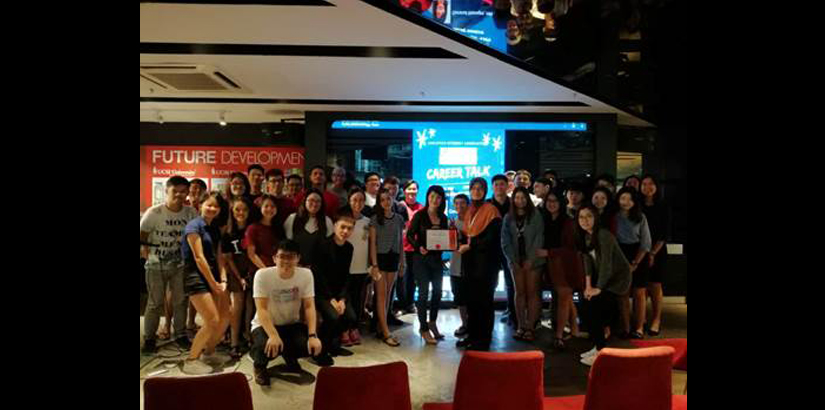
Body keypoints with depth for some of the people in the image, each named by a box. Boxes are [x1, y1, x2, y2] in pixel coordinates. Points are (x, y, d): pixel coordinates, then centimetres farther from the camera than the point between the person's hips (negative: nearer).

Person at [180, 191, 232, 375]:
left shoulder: (215, 228, 14)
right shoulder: (194, 226, -10)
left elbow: (219, 256, 9)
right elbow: (199, 258, -14)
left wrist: (222, 280, -4)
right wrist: (213, 283, -12)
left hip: (213, 276, 8)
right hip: (196, 277, -8)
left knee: (225, 318, 9)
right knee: (212, 321, -12)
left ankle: (209, 352, 29)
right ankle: (191, 360, 4)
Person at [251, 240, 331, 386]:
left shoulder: (306, 274, -11)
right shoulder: (262, 275, -19)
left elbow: (309, 307, -13)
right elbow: (262, 309, -24)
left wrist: (312, 335, -27)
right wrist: (273, 335, -39)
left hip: (292, 325, 3)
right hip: (265, 325, -3)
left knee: (316, 346, -24)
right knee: (268, 347, -36)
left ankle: (290, 357, 13)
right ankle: (259, 366, 4)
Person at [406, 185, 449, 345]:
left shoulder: (443, 217, 9)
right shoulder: (419, 215, -5)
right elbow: (410, 235, -8)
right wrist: (419, 247, -23)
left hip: (437, 258, 5)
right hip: (421, 258, -5)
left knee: (437, 291, 11)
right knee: (423, 292, -2)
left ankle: (432, 322, 31)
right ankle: (424, 328, 9)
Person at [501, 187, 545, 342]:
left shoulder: (536, 216, 0)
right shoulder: (508, 218, 8)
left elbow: (539, 238, -6)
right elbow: (505, 241, 3)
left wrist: (530, 260, -13)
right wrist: (513, 260, -7)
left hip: (532, 260, -2)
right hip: (516, 261, 3)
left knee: (532, 292, -1)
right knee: (519, 292, 6)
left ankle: (530, 327, 2)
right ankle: (521, 327, 9)